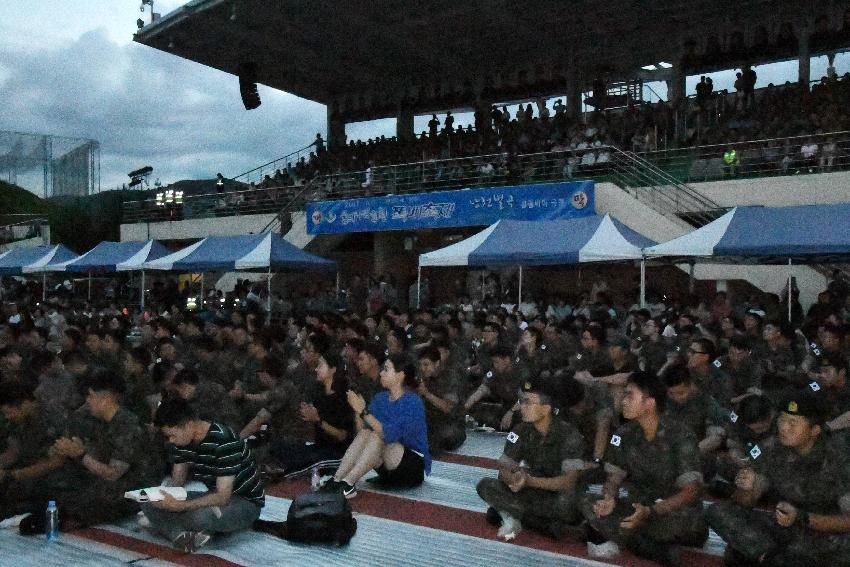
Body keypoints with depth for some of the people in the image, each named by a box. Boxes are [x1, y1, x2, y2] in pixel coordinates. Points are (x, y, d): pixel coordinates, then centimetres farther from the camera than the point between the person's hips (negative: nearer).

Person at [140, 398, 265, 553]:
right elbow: (177, 479, 4)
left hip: (246, 502, -7)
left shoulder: (224, 441, -29)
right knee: (150, 504, -8)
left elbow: (222, 497, -30)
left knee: (200, 516, -38)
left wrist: (178, 506, -38)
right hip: (215, 496, 7)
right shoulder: (180, 440, -5)